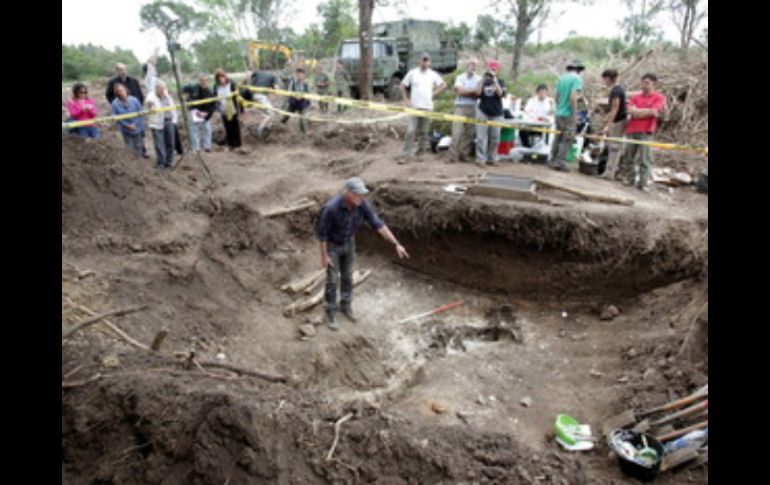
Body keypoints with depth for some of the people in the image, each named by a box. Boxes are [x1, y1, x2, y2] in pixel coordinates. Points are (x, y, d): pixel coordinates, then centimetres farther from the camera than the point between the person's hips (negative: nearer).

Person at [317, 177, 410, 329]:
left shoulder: (362, 204, -23)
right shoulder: (331, 208, -37)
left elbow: (378, 224, -21)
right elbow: (322, 232, -24)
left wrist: (396, 244, -25)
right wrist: (324, 256, -15)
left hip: (349, 243, 5)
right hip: (332, 245, -5)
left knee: (347, 276, 18)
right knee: (333, 280, 2)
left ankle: (345, 305, 40)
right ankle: (330, 312, 23)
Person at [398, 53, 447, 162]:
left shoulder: (433, 74, 6)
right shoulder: (412, 73, 2)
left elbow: (443, 85, 14)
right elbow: (402, 86, 6)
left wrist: (434, 93, 3)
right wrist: (406, 99, -2)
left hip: (427, 107, 2)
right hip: (414, 106, -2)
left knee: (424, 132, 9)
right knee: (411, 131, -9)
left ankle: (421, 150, 23)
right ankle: (406, 154, -7)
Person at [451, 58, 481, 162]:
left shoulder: (479, 79, 11)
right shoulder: (460, 77, 9)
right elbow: (459, 91, -5)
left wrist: (465, 92, -8)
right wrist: (473, 91, -3)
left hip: (473, 108, 2)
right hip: (460, 107, -2)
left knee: (469, 133, 0)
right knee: (457, 132, -9)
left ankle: (464, 155, 5)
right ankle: (454, 155, -6)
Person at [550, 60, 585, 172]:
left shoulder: (562, 77, 10)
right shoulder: (577, 79, -10)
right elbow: (573, 97, -20)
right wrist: (575, 114, -16)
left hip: (559, 113, 7)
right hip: (569, 114, -7)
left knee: (558, 137, 14)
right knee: (568, 140, -2)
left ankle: (553, 161, 18)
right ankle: (559, 163, -4)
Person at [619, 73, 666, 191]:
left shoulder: (659, 98, 4)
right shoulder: (635, 97, 14)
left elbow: (654, 113, -9)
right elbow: (630, 111, -2)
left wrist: (637, 112, -3)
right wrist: (648, 111, -8)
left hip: (646, 132, -4)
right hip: (631, 131, 4)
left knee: (645, 159, -7)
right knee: (629, 157, 8)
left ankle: (644, 183, -5)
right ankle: (629, 178, 19)